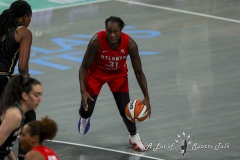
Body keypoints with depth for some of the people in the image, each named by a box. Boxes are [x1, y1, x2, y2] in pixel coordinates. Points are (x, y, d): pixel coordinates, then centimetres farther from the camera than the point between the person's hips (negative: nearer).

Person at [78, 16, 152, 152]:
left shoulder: (130, 44, -31)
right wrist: (83, 91, -34)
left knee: (125, 109, -8)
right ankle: (84, 117, 41)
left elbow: (139, 72, -20)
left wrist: (146, 98, -24)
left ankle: (134, 136, 23)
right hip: (96, 72, -1)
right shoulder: (96, 41, -36)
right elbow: (84, 67, -23)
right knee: (87, 109, -1)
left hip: (118, 73, 1)